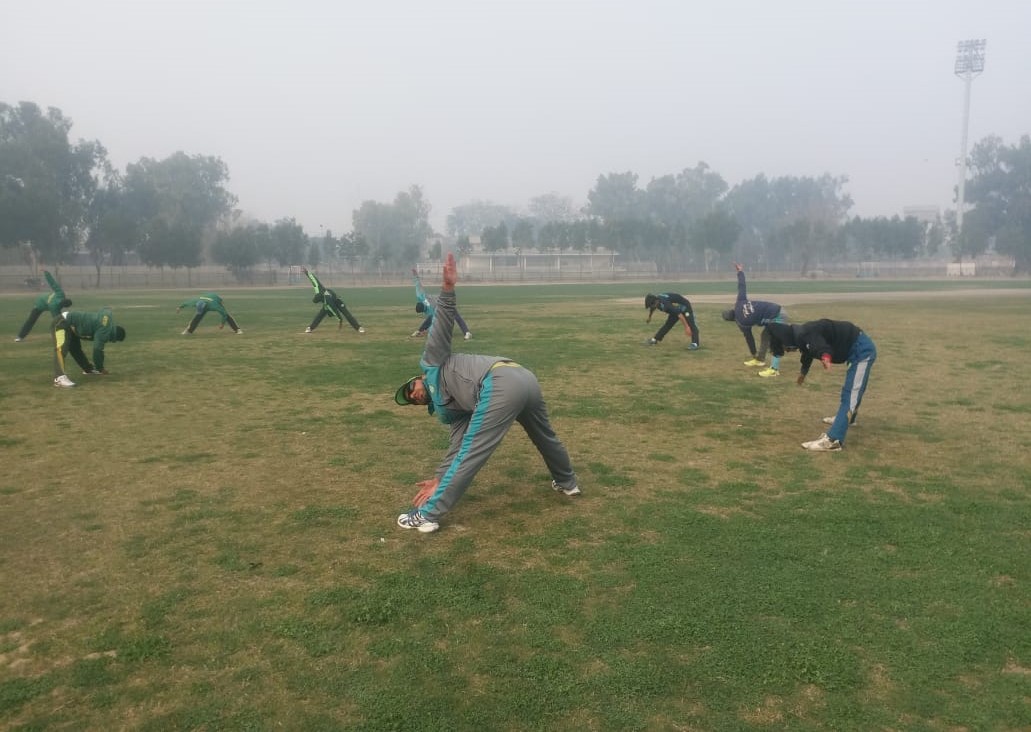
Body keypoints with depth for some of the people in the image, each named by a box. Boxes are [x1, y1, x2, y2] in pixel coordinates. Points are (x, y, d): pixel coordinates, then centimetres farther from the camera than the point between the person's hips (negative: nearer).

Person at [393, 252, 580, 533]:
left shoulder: (432, 365, 21)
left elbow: (441, 322, 10)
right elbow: (458, 448, 27)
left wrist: (448, 287, -6)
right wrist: (440, 480, 23)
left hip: (501, 385, -9)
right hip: (525, 379, 9)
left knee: (469, 455, -7)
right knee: (546, 437, 32)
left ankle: (427, 516, -2)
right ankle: (567, 482, 54)